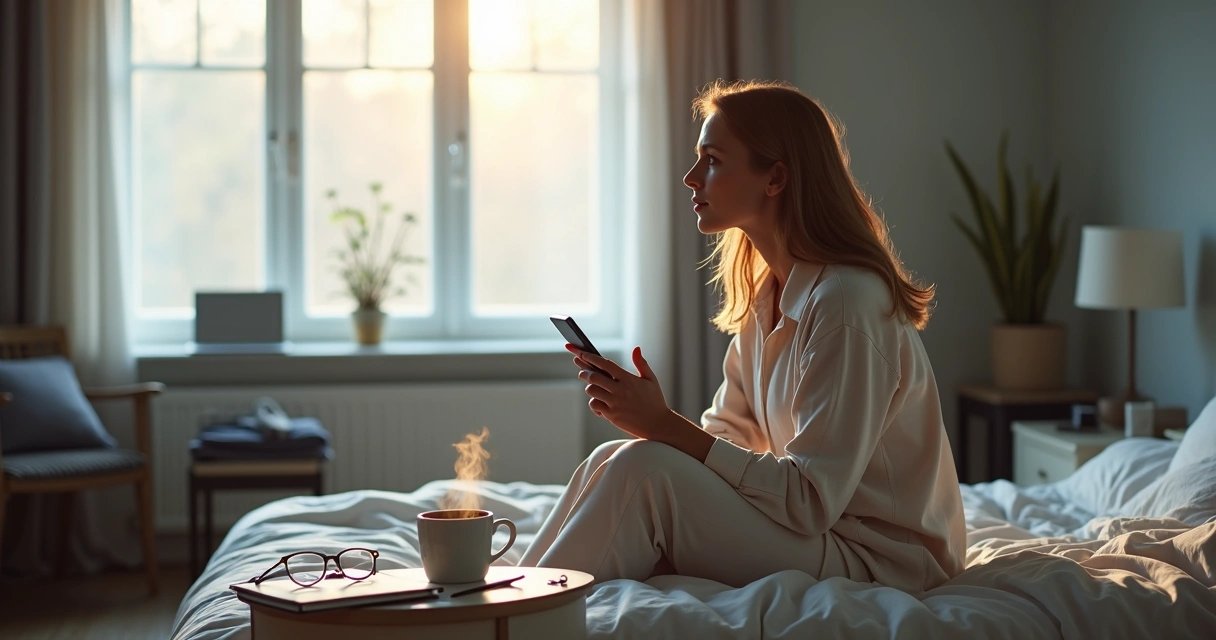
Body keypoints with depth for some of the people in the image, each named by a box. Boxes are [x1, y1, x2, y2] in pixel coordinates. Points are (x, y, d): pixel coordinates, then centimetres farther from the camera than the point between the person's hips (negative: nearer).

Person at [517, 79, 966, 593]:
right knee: (611, 460, -5)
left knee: (642, 468, -22)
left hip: (878, 561, -9)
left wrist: (666, 426, -22)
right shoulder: (768, 293, 8)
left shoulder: (846, 301, -21)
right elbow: (727, 438, 11)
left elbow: (810, 503, -24)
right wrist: (643, 412, -8)